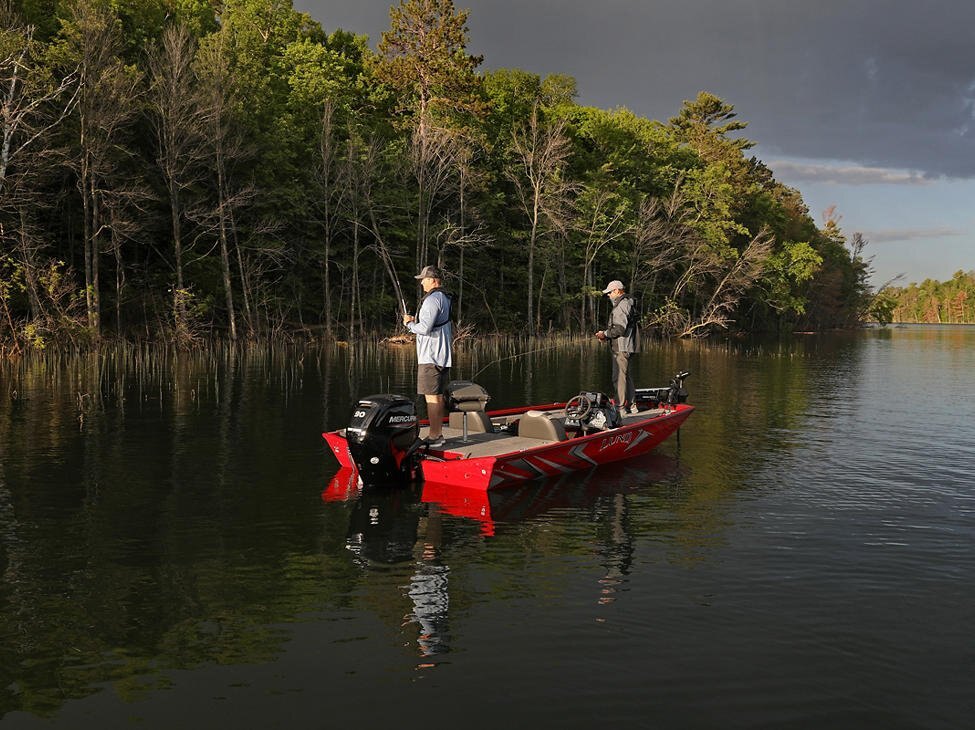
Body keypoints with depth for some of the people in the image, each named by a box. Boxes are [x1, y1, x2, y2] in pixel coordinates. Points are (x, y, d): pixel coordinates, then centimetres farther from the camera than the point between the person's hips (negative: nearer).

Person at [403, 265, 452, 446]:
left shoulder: (432, 299, -15)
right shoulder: (446, 299, 17)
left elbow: (425, 328, -23)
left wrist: (409, 324, -4)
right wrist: (416, 320, 17)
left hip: (430, 357, -10)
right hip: (443, 356, 10)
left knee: (431, 397, -7)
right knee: (439, 396, 14)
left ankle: (434, 437, -5)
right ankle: (438, 434, 21)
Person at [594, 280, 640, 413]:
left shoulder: (621, 306, -14)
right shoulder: (625, 304, 20)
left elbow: (620, 329, -20)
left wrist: (605, 334, -8)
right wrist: (607, 336, 12)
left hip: (621, 348, -11)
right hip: (624, 347, 11)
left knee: (619, 377, -9)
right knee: (626, 376, 15)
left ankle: (621, 407, -7)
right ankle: (631, 406, 20)